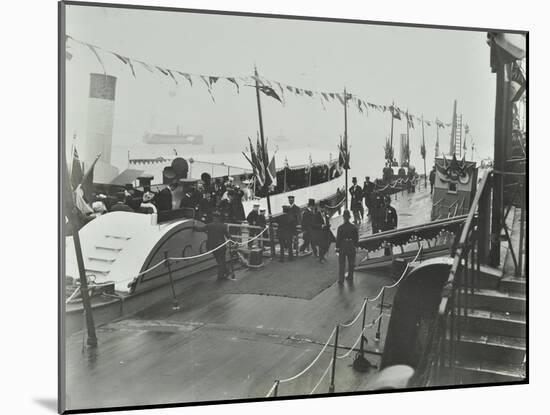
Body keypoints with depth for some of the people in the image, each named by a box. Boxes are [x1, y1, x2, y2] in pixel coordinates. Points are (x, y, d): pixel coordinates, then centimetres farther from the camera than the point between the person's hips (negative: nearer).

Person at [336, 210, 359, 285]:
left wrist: (337, 247, -1)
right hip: (351, 247, 2)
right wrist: (355, 246, 14)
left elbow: (338, 238, -11)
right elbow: (356, 238, 1)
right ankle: (350, 278, 27)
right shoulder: (354, 227, -8)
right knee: (351, 264, 17)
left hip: (342, 247, -2)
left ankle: (341, 280, 14)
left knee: (341, 264, 9)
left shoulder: (340, 228, -16)